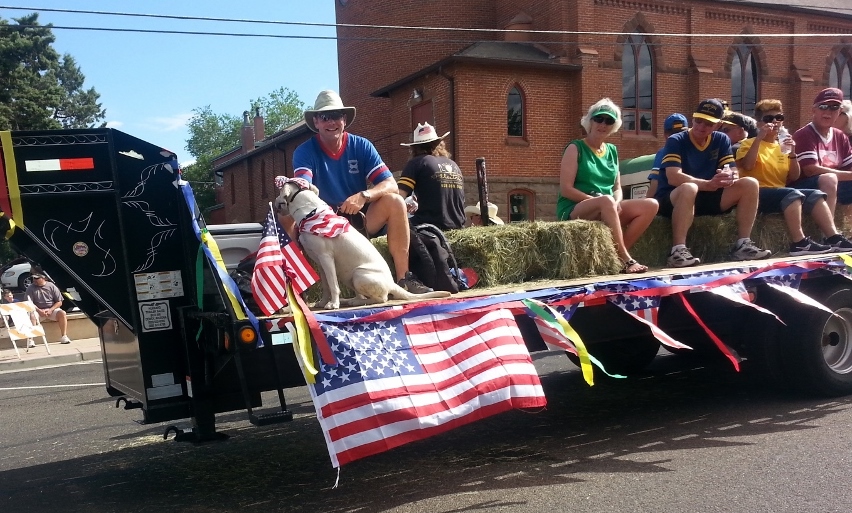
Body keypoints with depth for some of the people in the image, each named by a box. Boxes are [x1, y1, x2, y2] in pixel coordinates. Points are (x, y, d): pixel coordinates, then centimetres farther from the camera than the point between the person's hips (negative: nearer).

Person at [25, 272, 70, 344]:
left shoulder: (51, 286, 1)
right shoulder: (31, 288, 1)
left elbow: (59, 302, 1)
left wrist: (50, 310, -14)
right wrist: (39, 311, -22)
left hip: (52, 309, 0)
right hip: (38, 310, 0)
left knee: (62, 313, -29)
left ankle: (64, 336, -23)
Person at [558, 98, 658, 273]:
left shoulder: (612, 151, 16)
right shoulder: (575, 148, -2)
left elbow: (617, 188, 14)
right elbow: (565, 189, -11)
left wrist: (616, 202, -9)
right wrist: (597, 199, -18)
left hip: (605, 209, 7)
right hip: (574, 210, -7)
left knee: (650, 205, -12)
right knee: (606, 201, -38)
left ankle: (615, 254, -18)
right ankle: (626, 259, -31)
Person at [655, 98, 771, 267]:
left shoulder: (721, 140, 5)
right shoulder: (676, 141, -12)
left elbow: (733, 172, -1)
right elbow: (673, 177, -25)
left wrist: (729, 178, -27)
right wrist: (709, 184, -37)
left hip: (706, 197, 6)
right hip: (672, 199, -6)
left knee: (749, 184, -9)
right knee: (689, 188, -40)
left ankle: (742, 244, -7)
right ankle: (678, 250, -39)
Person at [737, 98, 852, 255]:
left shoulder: (782, 146, 18)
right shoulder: (749, 143, 3)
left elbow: (793, 178, 11)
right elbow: (748, 166, -19)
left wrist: (792, 154, -3)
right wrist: (759, 137, -19)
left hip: (782, 193, 6)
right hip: (758, 194, -6)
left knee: (816, 194, -12)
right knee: (793, 193, -30)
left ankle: (833, 237, -20)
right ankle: (799, 243, -36)